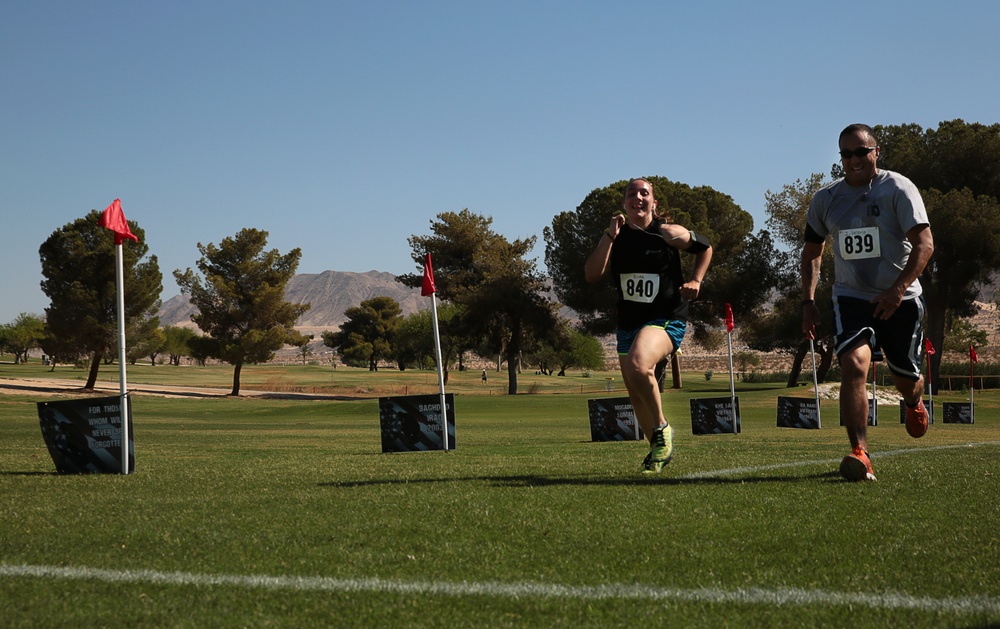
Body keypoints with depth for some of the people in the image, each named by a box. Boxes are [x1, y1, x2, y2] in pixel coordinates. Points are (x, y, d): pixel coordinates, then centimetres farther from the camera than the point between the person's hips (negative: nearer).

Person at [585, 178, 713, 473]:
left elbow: (705, 247, 13)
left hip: (666, 319, -5)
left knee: (637, 364, -33)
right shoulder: (614, 236, 2)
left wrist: (695, 280, -1)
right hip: (628, 323, 5)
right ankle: (658, 450, 35)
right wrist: (609, 236, -17)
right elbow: (592, 275, -12)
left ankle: (662, 427, -11)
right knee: (636, 395, 13)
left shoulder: (668, 233, -5)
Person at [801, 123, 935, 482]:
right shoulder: (826, 199, 5)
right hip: (850, 297, 2)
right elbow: (812, 251, 18)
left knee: (905, 377, 11)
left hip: (900, 300, -2)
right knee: (853, 364, -22)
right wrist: (808, 301, 8)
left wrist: (898, 289, -26)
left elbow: (924, 243, -14)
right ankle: (860, 454, -26)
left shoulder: (898, 189, -8)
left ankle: (914, 405, 51)